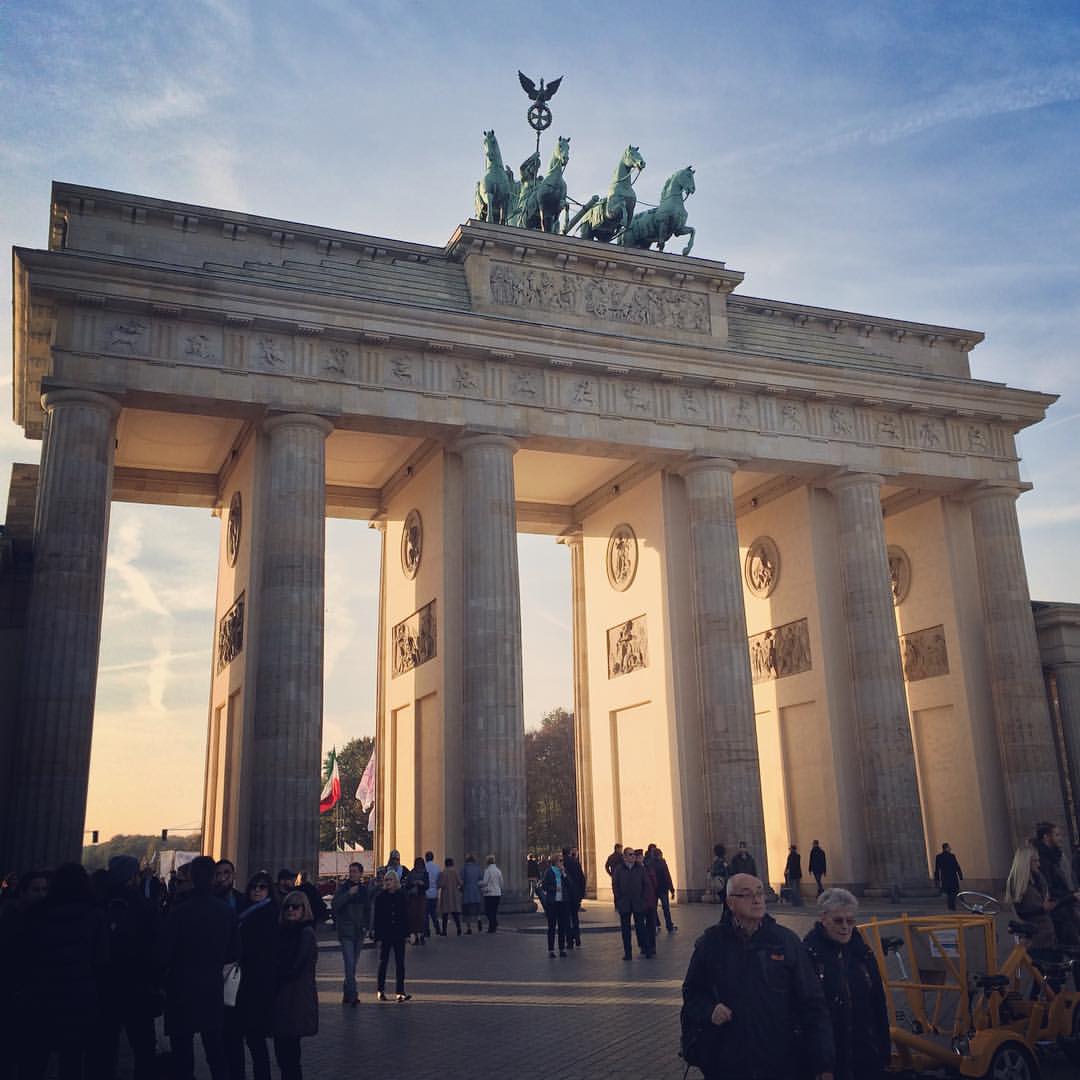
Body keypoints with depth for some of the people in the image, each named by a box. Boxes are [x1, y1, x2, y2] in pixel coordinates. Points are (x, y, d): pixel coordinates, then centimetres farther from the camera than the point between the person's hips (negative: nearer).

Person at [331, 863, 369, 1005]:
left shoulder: (364, 889, 10)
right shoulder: (342, 887, -2)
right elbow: (335, 904, -16)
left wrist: (366, 926, 9)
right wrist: (349, 894, -22)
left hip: (359, 931, 4)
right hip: (345, 930, -4)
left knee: (353, 964, 10)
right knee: (349, 963, -13)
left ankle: (347, 995, 20)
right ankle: (352, 995, -12)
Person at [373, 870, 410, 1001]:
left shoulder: (401, 895, 3)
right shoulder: (380, 896, -3)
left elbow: (405, 915, 6)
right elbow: (377, 916, -4)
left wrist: (406, 932, 2)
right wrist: (378, 935, -9)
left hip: (399, 933, 2)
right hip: (385, 934, -1)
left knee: (400, 962, 0)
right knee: (383, 962, 9)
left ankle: (400, 992, 3)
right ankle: (380, 990, 21)